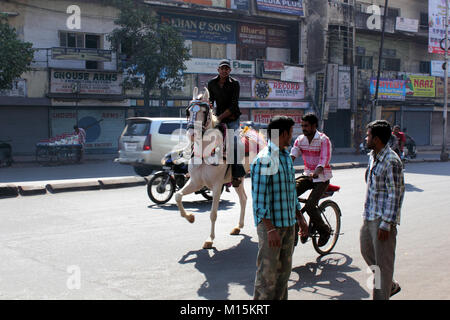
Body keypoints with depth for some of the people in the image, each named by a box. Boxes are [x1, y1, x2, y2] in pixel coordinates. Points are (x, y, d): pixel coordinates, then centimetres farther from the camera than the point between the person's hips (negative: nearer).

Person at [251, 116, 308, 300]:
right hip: (270, 224, -9)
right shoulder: (263, 160, -16)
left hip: (288, 223, 9)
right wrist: (270, 229, -23)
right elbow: (259, 198, -19)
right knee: (268, 272, -4)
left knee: (284, 270, 15)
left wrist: (299, 217, 20)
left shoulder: (286, 157, 14)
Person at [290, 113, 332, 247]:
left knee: (309, 206, -20)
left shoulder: (323, 139, -13)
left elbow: (324, 159, -25)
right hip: (308, 175, 6)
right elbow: (292, 155, -8)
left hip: (321, 178, -5)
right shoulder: (300, 139, 3)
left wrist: (316, 173, -45)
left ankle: (324, 231, 7)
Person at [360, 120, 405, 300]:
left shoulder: (391, 161, -19)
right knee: (367, 251, 20)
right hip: (369, 216, 10)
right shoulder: (373, 156, 11)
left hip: (383, 219, -10)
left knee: (383, 261, 0)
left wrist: (386, 224, -21)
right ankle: (390, 285, 37)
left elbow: (395, 195, -20)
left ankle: (381, 295, 10)